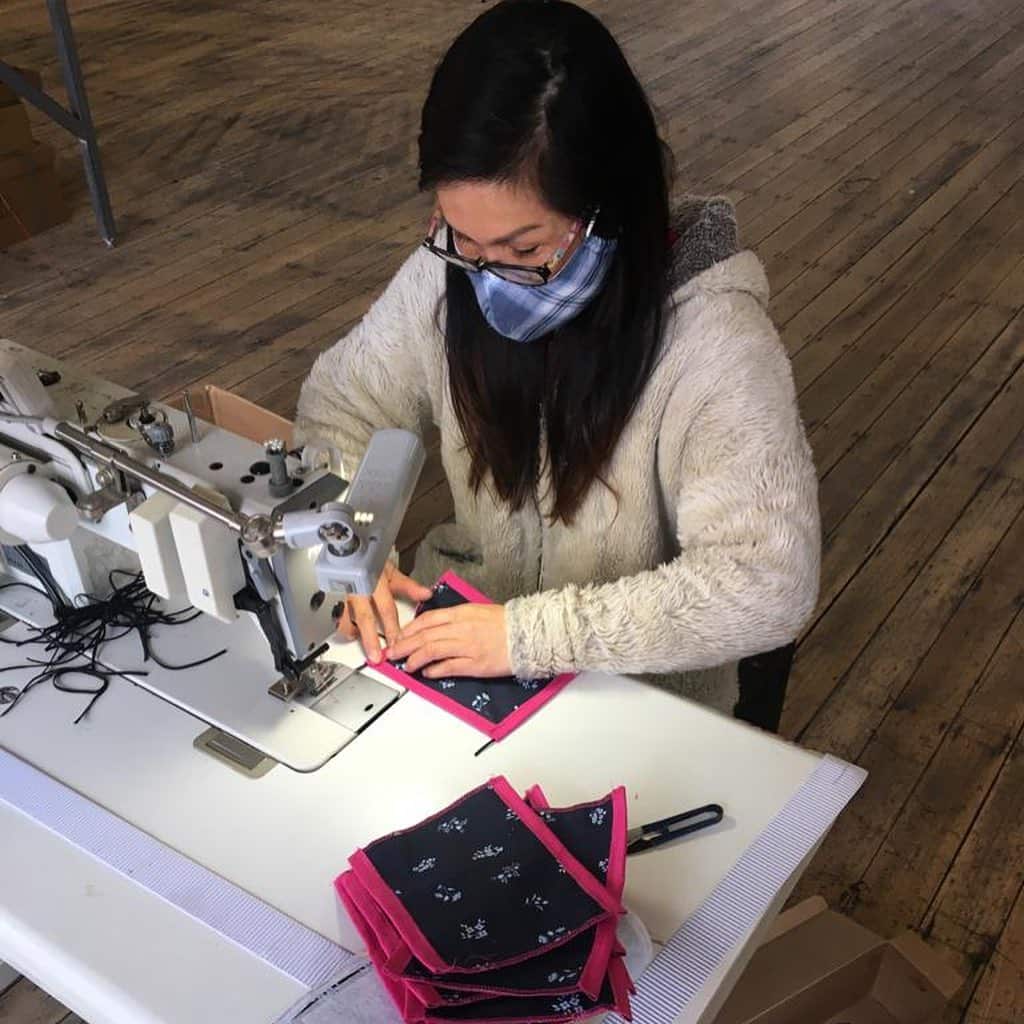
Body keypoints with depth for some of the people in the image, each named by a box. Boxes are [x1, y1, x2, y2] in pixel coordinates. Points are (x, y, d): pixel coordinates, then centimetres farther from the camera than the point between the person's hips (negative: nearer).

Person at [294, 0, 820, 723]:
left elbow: (770, 581, -27)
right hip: (462, 625, 5)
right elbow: (339, 402, 3)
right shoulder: (448, 272, -11)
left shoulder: (711, 337, -25)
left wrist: (530, 633, -30)